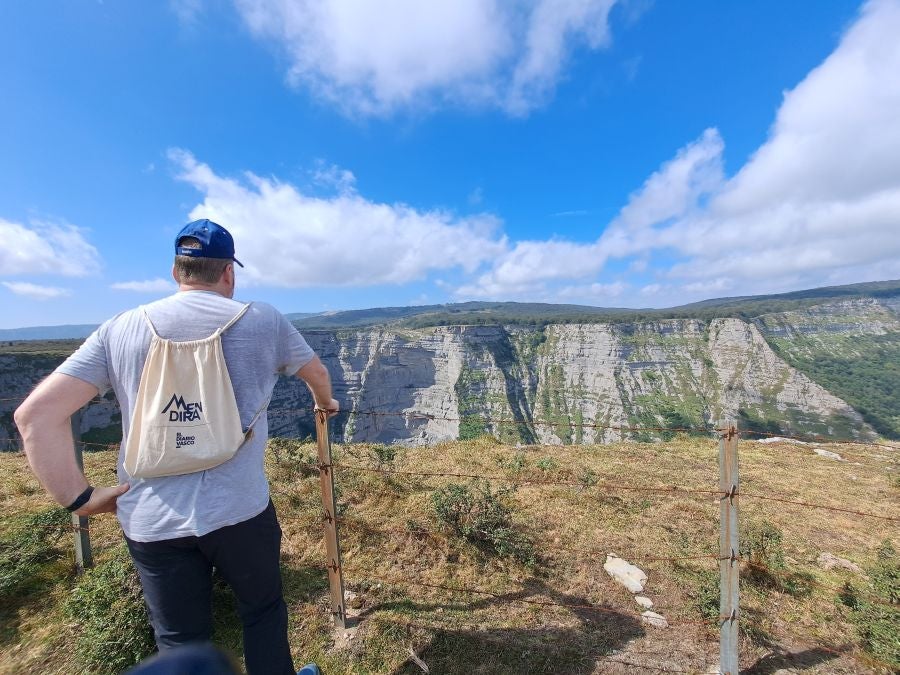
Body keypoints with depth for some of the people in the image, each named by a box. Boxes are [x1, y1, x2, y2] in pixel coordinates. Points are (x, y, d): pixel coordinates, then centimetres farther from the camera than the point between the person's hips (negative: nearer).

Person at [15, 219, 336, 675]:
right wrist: (324, 402, 32)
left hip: (149, 522, 3)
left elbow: (36, 413, -2)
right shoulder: (263, 320, -3)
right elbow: (316, 373, 12)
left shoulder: (120, 330, 2)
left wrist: (77, 497, 6)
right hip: (241, 510, -2)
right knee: (263, 612, 23)